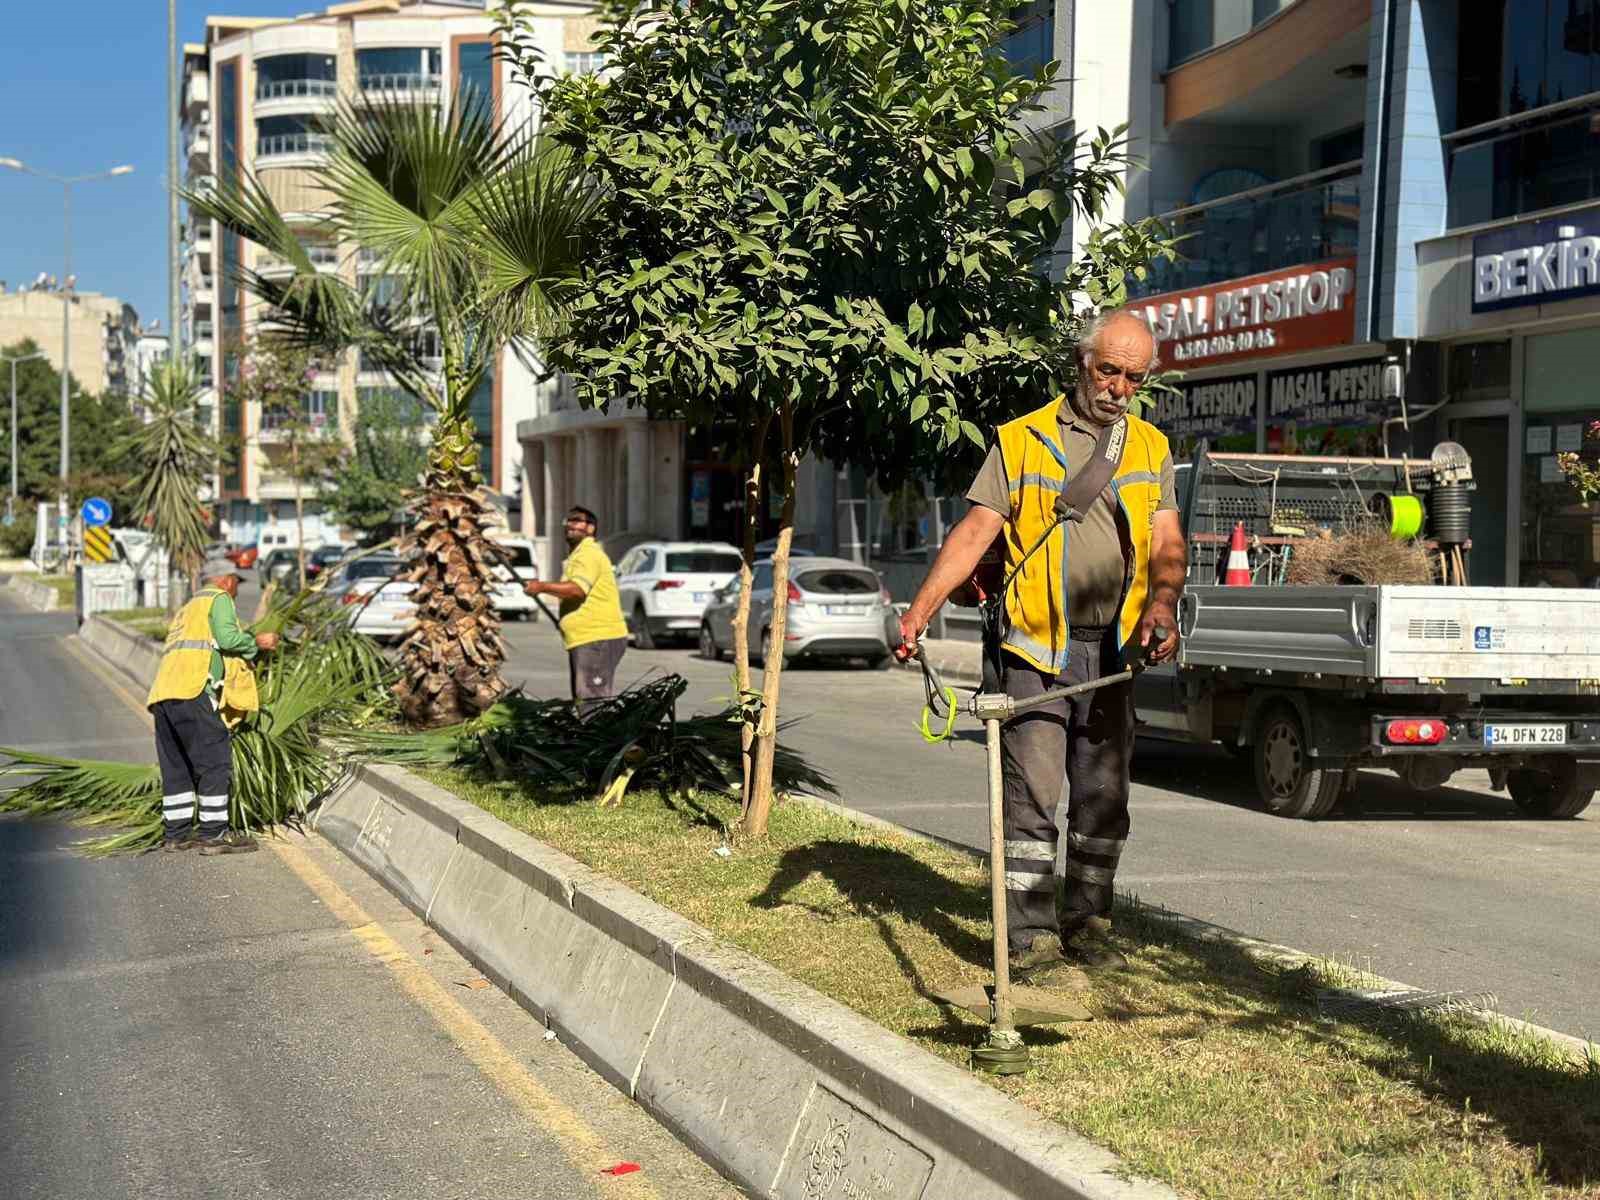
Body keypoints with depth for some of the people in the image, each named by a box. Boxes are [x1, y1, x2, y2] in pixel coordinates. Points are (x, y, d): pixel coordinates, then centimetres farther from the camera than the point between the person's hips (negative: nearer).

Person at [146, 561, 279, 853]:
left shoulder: (187, 609, 35)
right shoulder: (220, 599, 9)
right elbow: (227, 637, -9)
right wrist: (257, 642, 6)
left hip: (162, 692, 9)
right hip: (192, 690, -9)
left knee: (176, 766, 14)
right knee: (215, 763, -6)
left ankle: (176, 832, 17)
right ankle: (214, 833, -7)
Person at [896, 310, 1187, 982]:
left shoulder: (1151, 448, 12)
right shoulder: (1021, 441, 3)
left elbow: (1167, 543, 3)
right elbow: (975, 531, -2)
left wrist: (1162, 604, -18)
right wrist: (921, 609, -13)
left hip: (1113, 650, 4)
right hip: (1034, 647, -3)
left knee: (1103, 797, 9)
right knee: (1032, 795, -6)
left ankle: (1086, 925, 21)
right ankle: (1033, 942, -3)